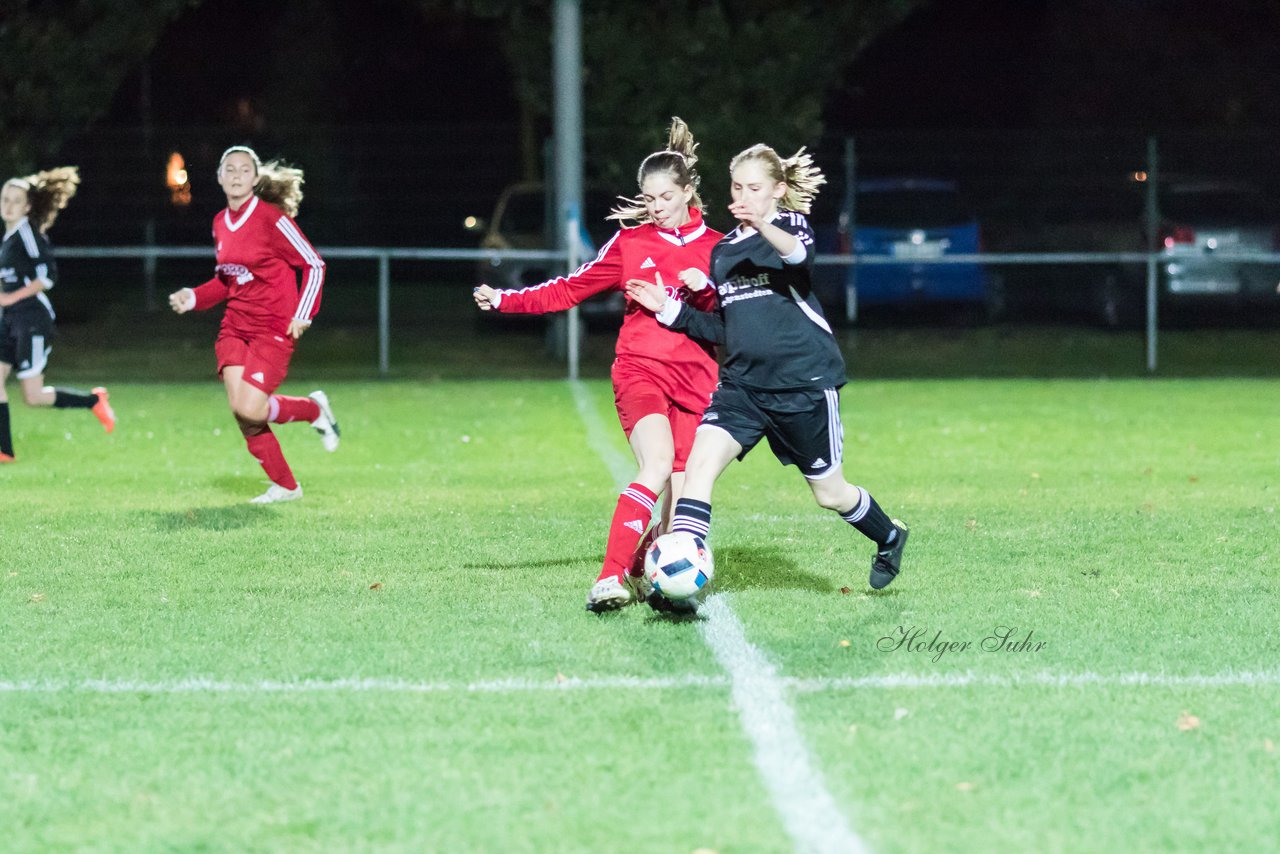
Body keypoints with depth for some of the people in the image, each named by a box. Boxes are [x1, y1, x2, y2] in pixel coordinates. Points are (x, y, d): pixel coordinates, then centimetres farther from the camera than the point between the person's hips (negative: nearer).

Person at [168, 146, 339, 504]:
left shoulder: (271, 218, -11)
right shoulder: (221, 224, 9)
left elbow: (313, 265, -7)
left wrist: (302, 315, -15)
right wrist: (193, 298, 6)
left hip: (274, 328, -6)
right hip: (235, 327, 6)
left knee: (251, 411, -18)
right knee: (240, 411, -6)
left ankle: (314, 409, 13)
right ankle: (284, 487, 11)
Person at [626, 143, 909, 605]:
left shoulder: (790, 224, -4)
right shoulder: (723, 250, 14)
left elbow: (800, 256, -31)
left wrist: (764, 228, -52)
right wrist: (669, 309, 4)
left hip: (804, 383, -5)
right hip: (743, 384, 5)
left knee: (830, 493, 9)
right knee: (700, 460, -20)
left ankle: (889, 537, 40)